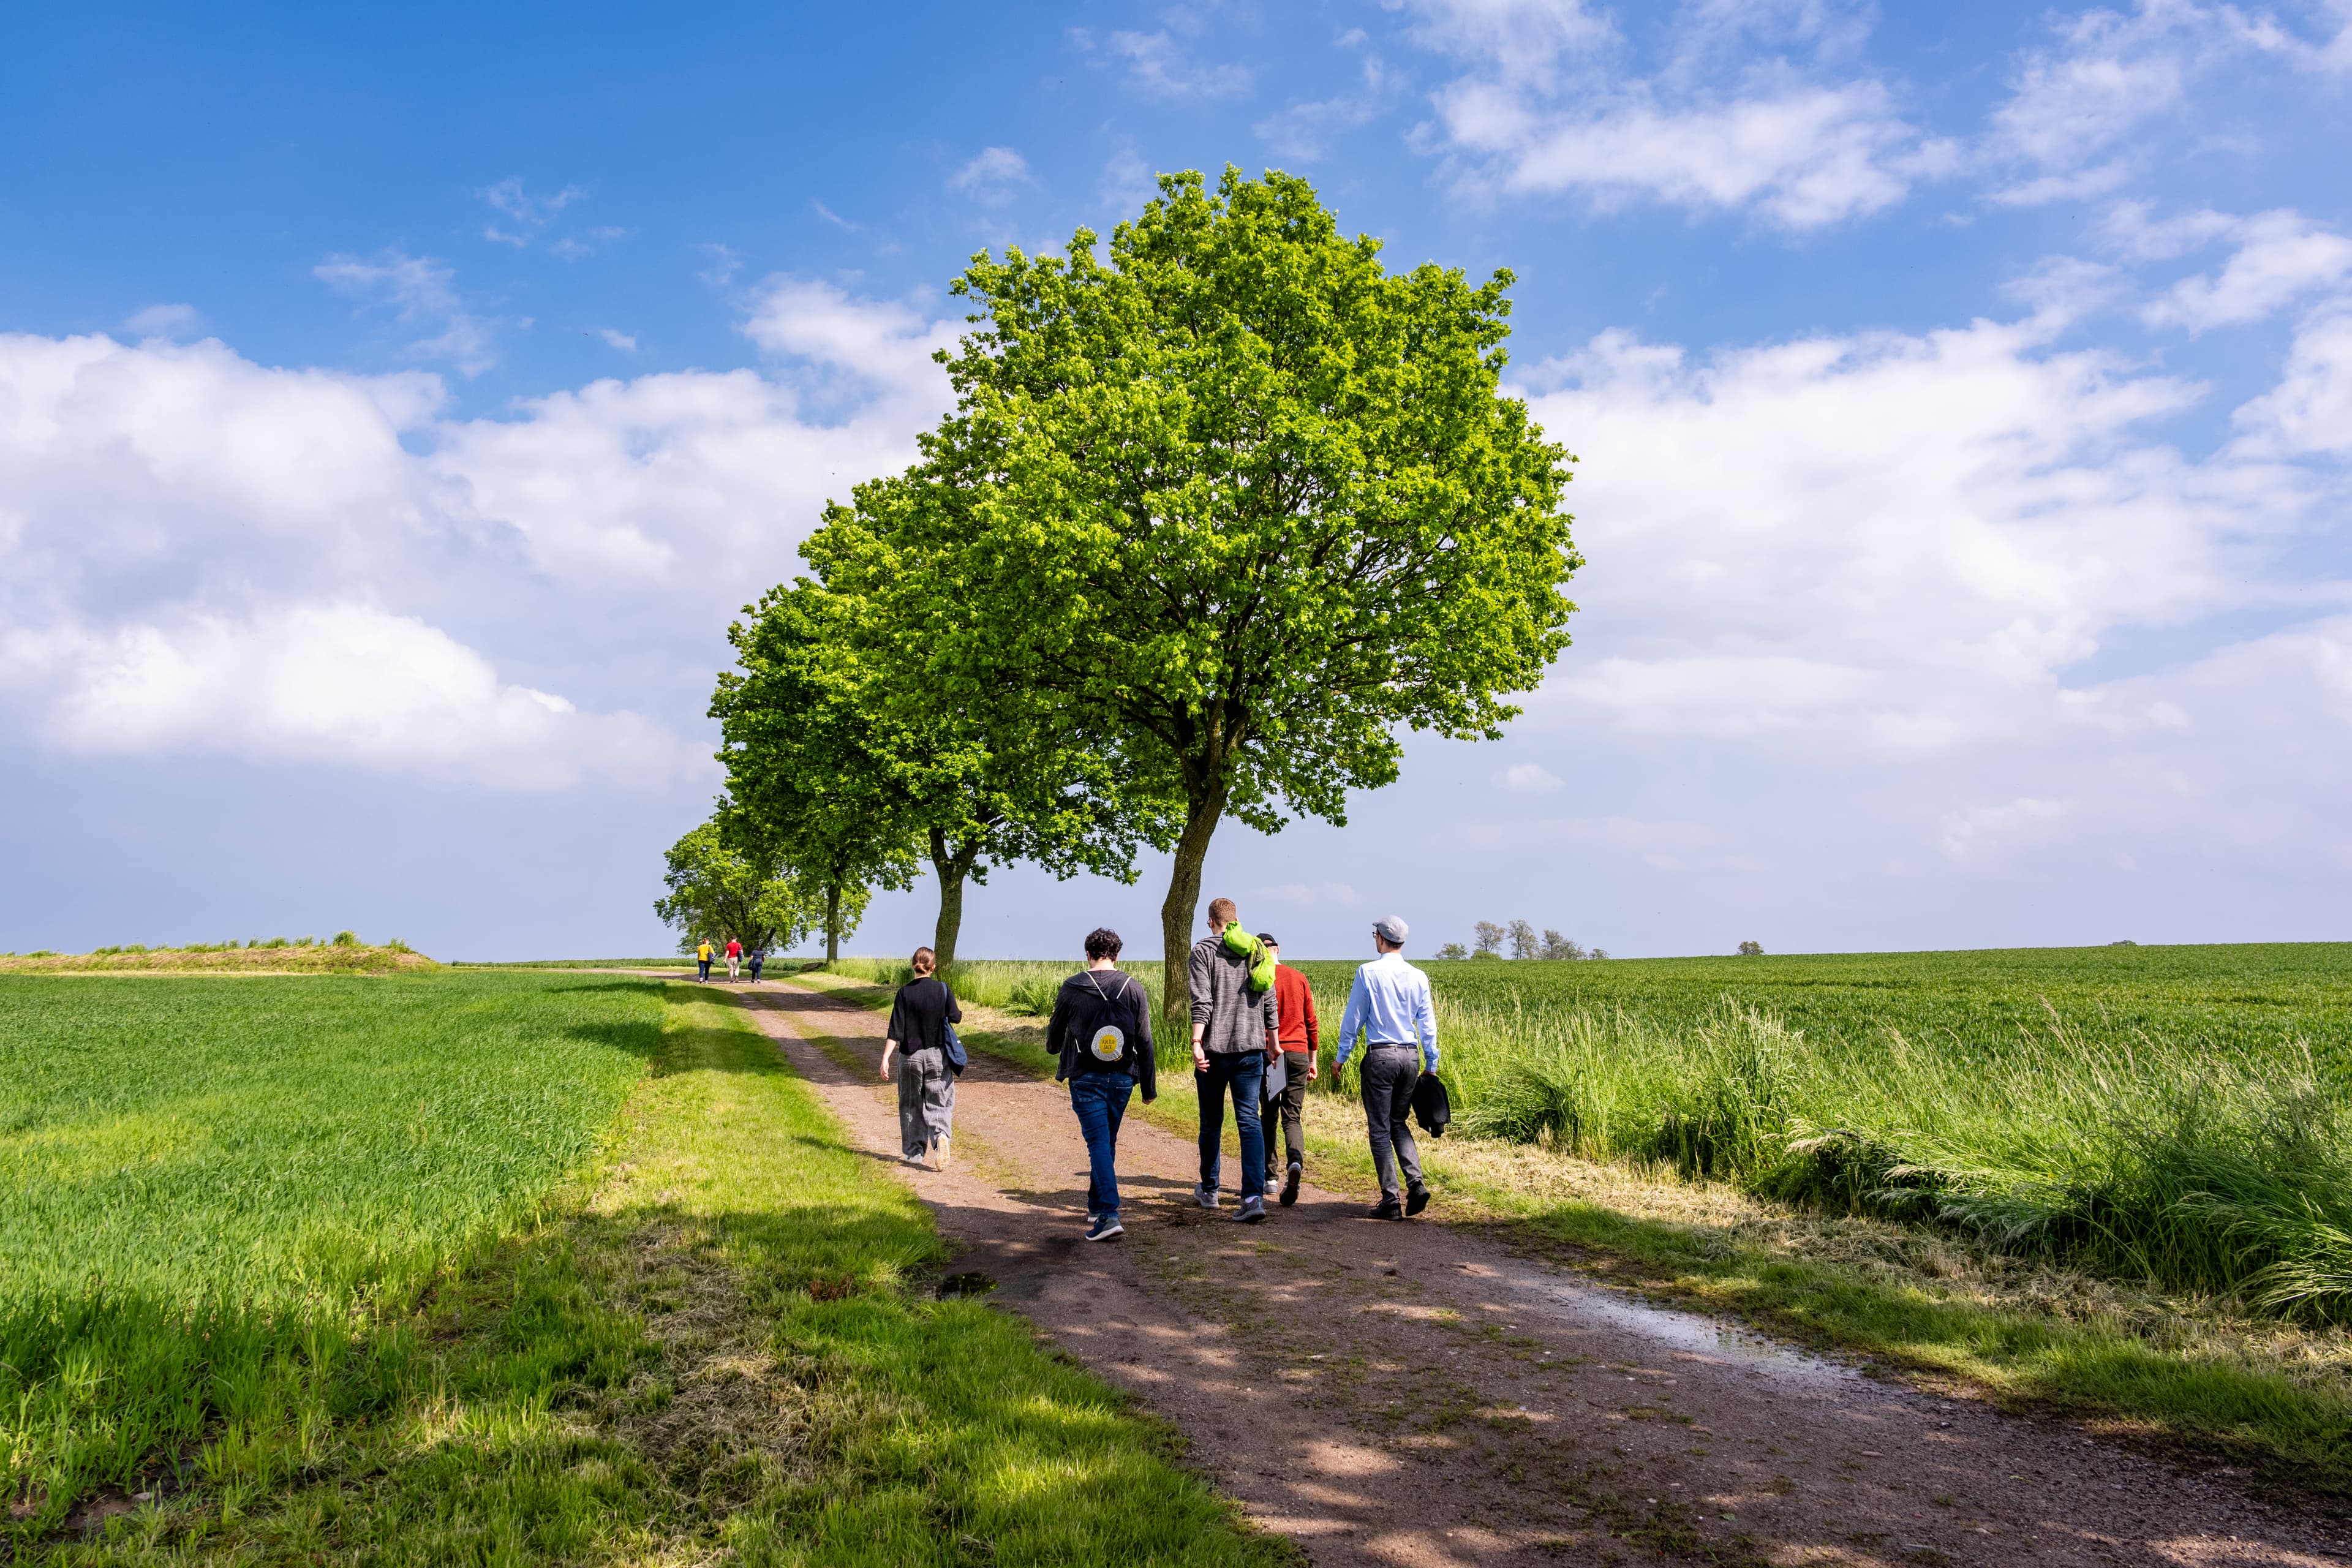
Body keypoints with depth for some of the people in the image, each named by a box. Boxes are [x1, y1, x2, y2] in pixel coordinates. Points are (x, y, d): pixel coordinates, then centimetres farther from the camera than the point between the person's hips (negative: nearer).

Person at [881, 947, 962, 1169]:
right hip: (937, 1055, 0)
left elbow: (896, 1029, -9)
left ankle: (913, 1152, 18)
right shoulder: (942, 989, -5)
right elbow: (956, 1017, 2)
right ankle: (940, 1135, -25)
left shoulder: (904, 992, -5)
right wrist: (959, 1012, 25)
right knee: (938, 1103, 4)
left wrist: (885, 1058, -9)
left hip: (910, 1056, 0)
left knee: (911, 1104, 14)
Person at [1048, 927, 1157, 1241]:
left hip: (1085, 1079, -3)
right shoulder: (1133, 988, 0)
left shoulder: (1071, 988, -4)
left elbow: (1053, 1037, 8)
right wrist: (1149, 1086, 9)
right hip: (1122, 1079, 3)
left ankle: (1109, 1214, -19)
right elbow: (1145, 1042, 1)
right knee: (1107, 1142, 18)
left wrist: (1054, 1048, 33)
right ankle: (1096, 1206, 30)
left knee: (1098, 1142, -6)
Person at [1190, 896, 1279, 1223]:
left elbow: (1202, 1002, -13)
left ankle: (1209, 1190, 27)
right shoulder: (1257, 951, 10)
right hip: (1252, 1048, 3)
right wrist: (1273, 1043, 22)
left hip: (1215, 1049, -2)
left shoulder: (1203, 951, -2)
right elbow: (1269, 1003, 12)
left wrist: (1197, 1042, -17)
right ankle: (1254, 1196, -14)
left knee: (1211, 1122, 13)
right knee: (1250, 1121, -2)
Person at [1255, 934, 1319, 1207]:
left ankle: (1270, 1177, 15)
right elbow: (1311, 1022, 11)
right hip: (1299, 1054, 2)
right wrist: (1313, 1060, 18)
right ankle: (1295, 1161, -22)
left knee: (1269, 1117, 12)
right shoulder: (1300, 979, 8)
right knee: (1292, 1117, 5)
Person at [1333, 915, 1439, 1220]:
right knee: (1399, 1124, 19)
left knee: (1380, 1129, 3)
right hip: (1411, 1056, 4)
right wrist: (1431, 1063, 17)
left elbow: (1353, 1018, -3)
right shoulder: (1418, 977, 4)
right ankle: (1416, 1183, 1)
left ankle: (1391, 1201, 2)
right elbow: (1428, 1024, 8)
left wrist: (1342, 1057, 7)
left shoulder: (1369, 972, -7)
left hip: (1380, 1056, -4)